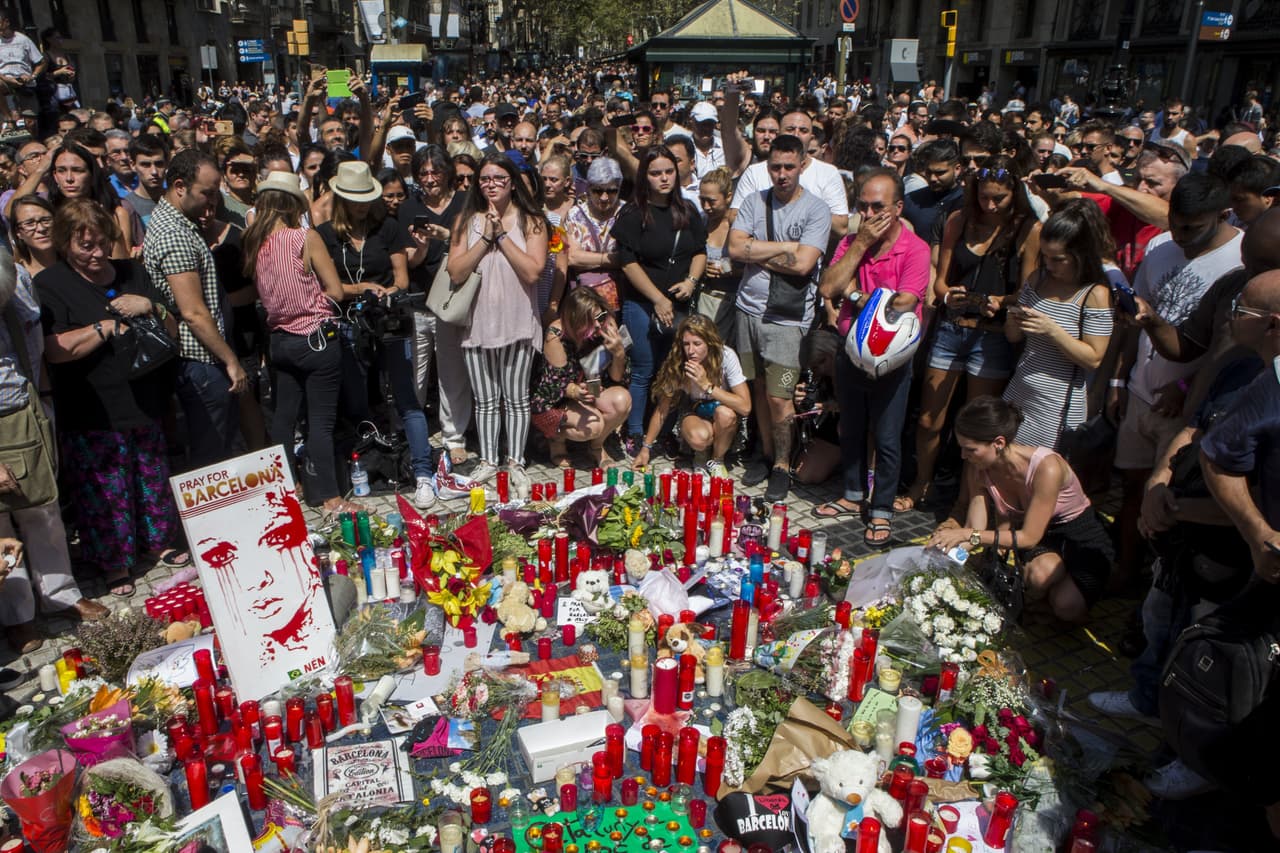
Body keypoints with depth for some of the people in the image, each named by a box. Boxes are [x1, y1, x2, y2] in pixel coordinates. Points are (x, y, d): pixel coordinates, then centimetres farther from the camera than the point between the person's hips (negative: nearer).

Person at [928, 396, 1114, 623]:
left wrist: (971, 535, -32)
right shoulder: (979, 467, -16)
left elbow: (1029, 537, -26)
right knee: (1042, 571, -33)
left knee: (1068, 608, -27)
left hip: (1082, 538, -3)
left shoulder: (1046, 468, -33)